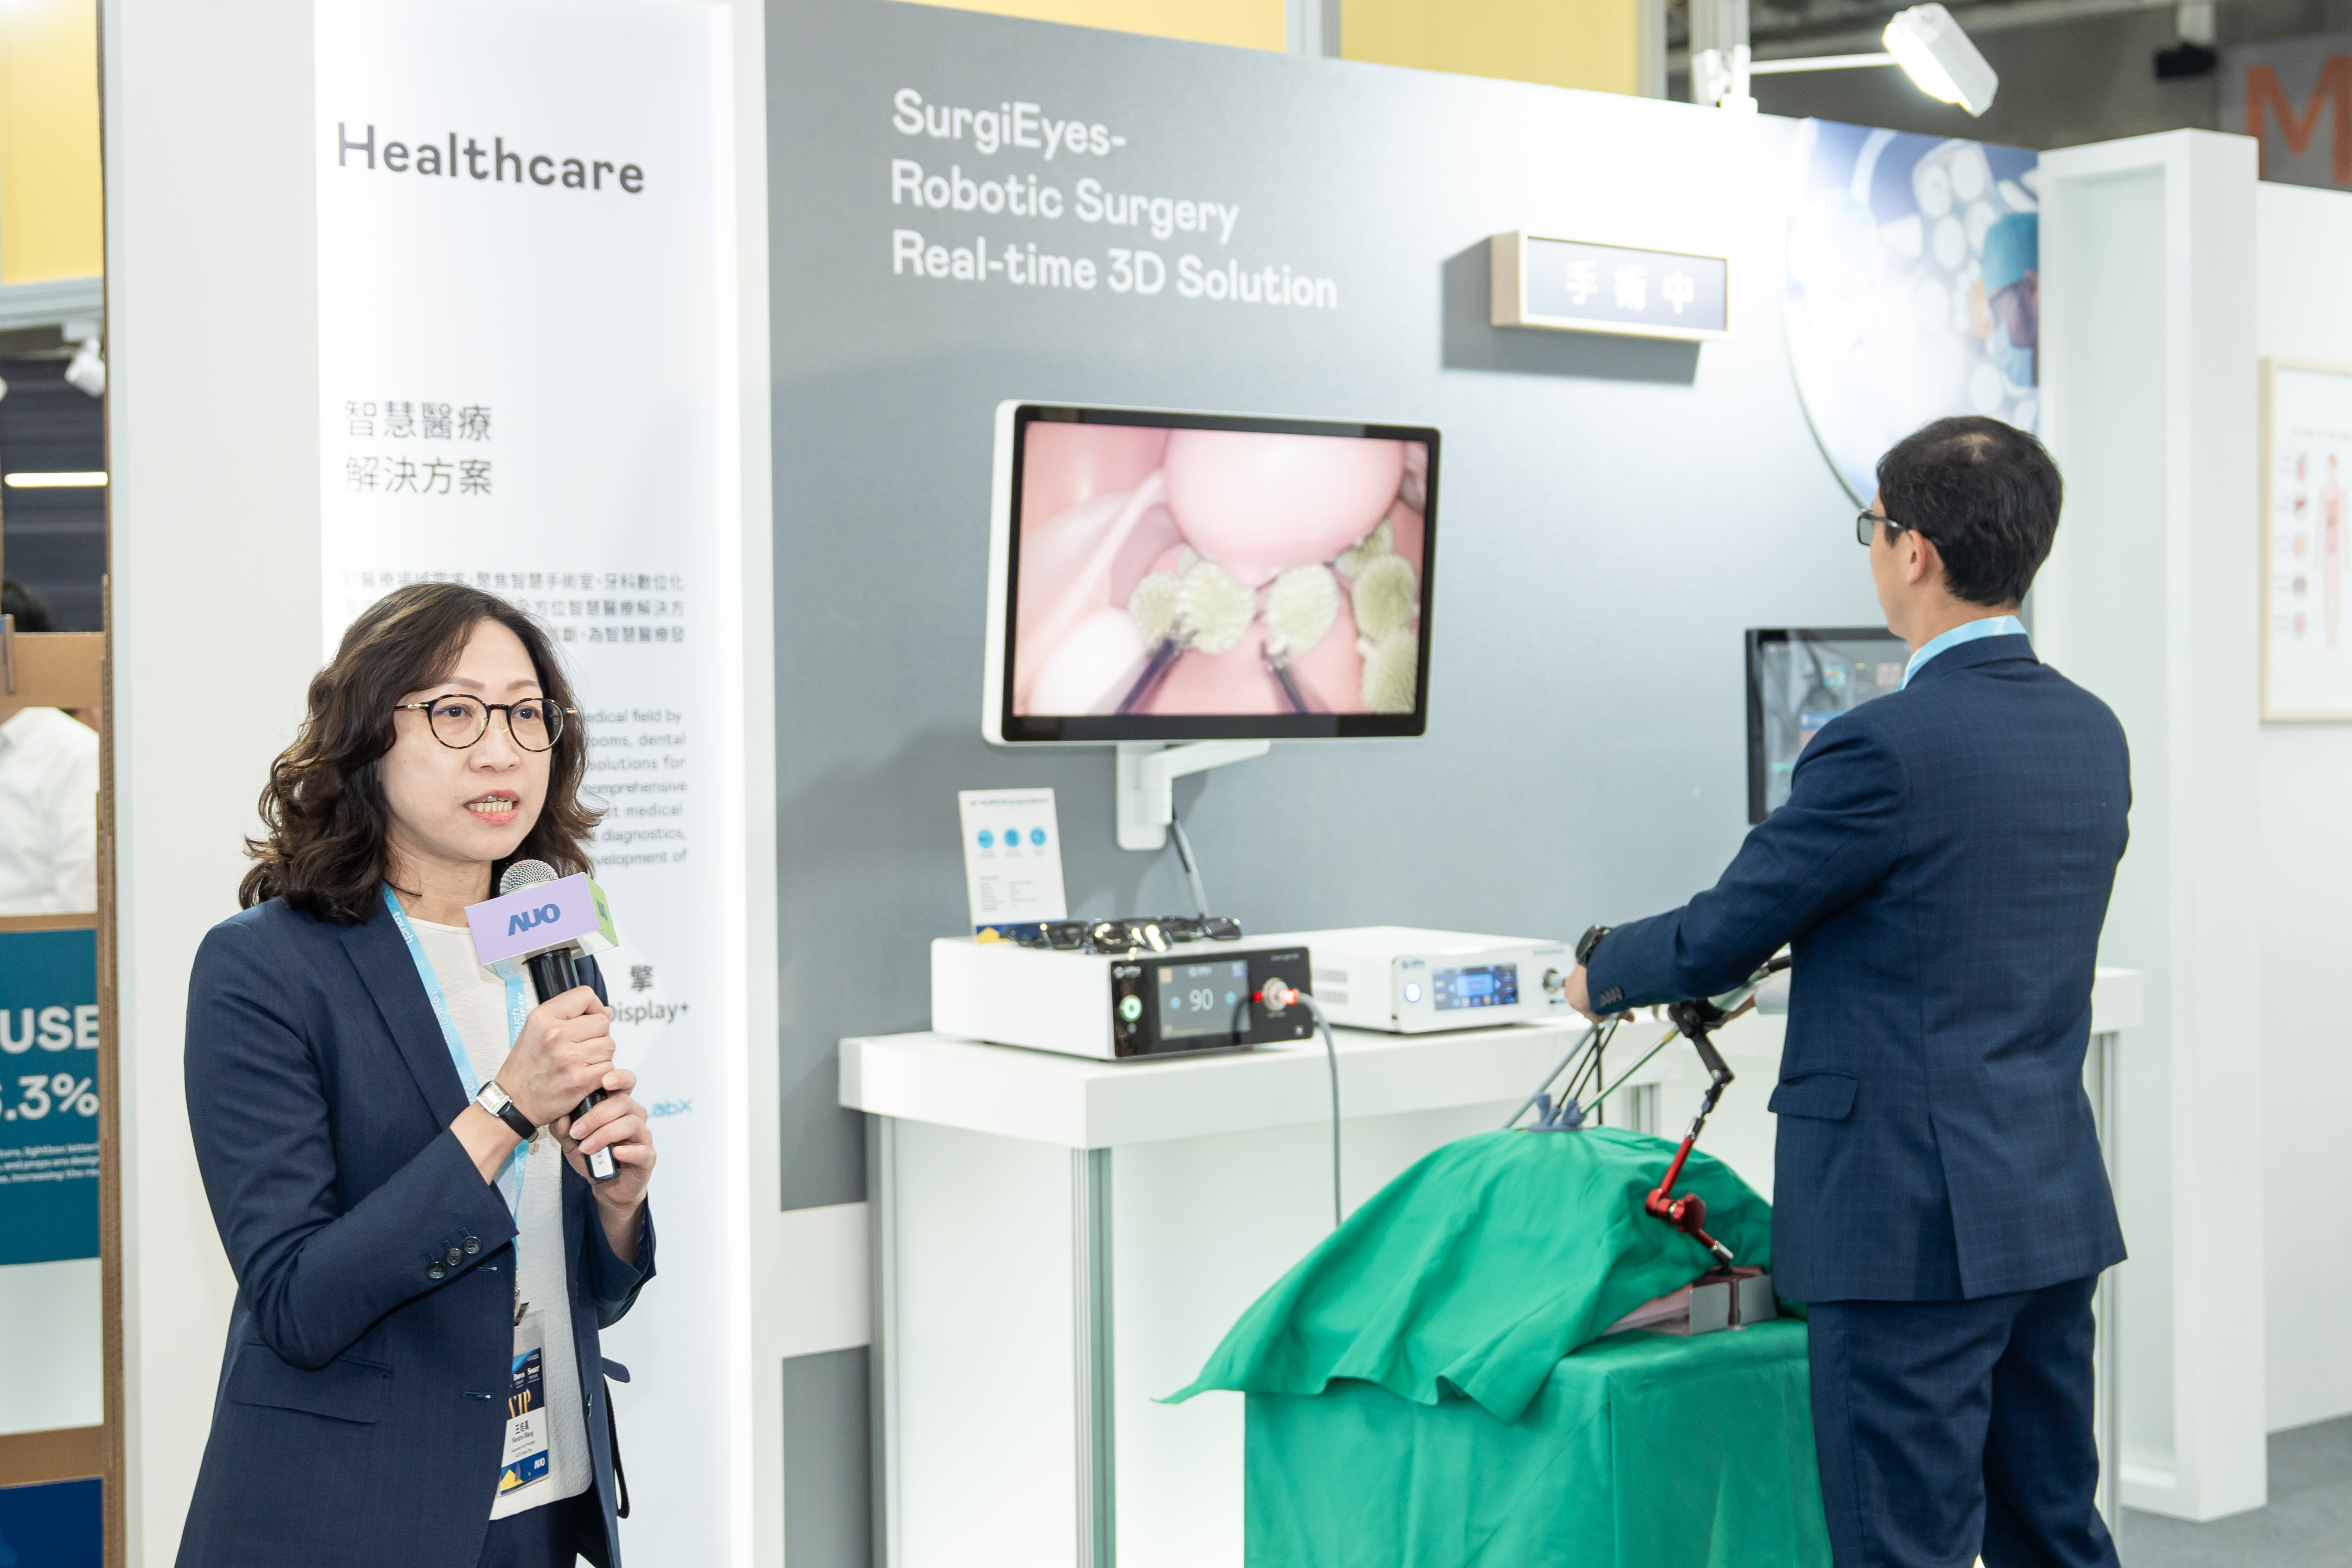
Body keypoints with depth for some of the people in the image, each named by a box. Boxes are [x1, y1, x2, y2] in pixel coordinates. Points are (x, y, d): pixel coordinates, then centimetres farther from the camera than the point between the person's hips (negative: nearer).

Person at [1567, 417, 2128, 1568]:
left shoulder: (1885, 747, -19)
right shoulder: (2092, 735, 7)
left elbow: (1717, 942, -10)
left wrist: (1601, 977, 10)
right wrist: (1782, 956, 28)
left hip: (1912, 1224, -8)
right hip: (2057, 1209, 8)